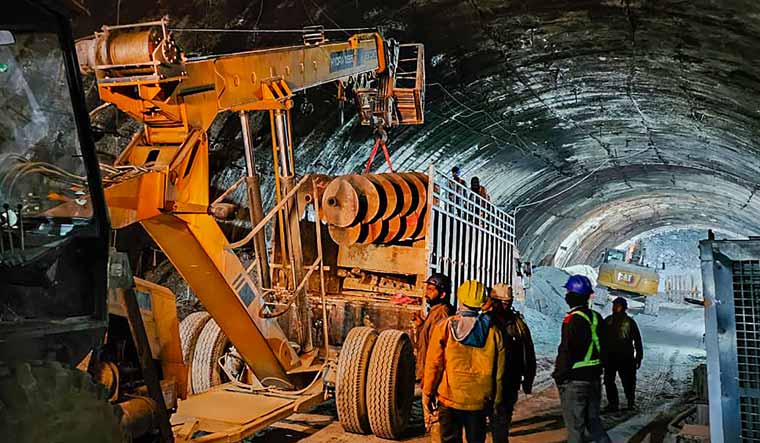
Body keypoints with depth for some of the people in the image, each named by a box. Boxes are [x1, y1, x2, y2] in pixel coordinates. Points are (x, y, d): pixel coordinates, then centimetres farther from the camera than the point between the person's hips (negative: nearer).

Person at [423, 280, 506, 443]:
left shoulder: (445, 327, -8)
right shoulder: (493, 331, -2)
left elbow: (434, 364, -6)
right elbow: (498, 370, 1)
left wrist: (427, 393, 5)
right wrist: (496, 400, 12)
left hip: (449, 399, -2)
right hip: (480, 400, 2)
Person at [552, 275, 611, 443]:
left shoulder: (573, 320, -19)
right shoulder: (597, 318, 6)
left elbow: (566, 352, -19)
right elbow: (603, 348, 15)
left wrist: (559, 375, -8)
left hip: (575, 380, -8)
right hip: (594, 378, 8)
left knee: (575, 425, 2)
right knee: (593, 419, 19)